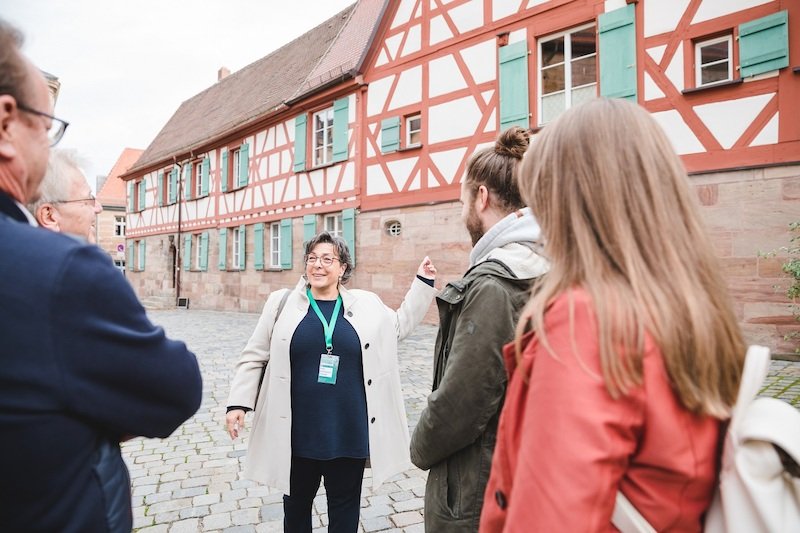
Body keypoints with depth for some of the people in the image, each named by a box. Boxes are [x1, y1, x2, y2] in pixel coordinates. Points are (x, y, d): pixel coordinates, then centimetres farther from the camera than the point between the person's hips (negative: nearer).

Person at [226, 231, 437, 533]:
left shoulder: (366, 304, 3)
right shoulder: (282, 302, -1)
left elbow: (400, 324, 17)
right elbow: (254, 357, 4)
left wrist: (423, 283, 11)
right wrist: (238, 403, -3)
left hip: (349, 431, 1)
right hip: (297, 431, 0)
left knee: (345, 508, 16)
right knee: (296, 505, 20)